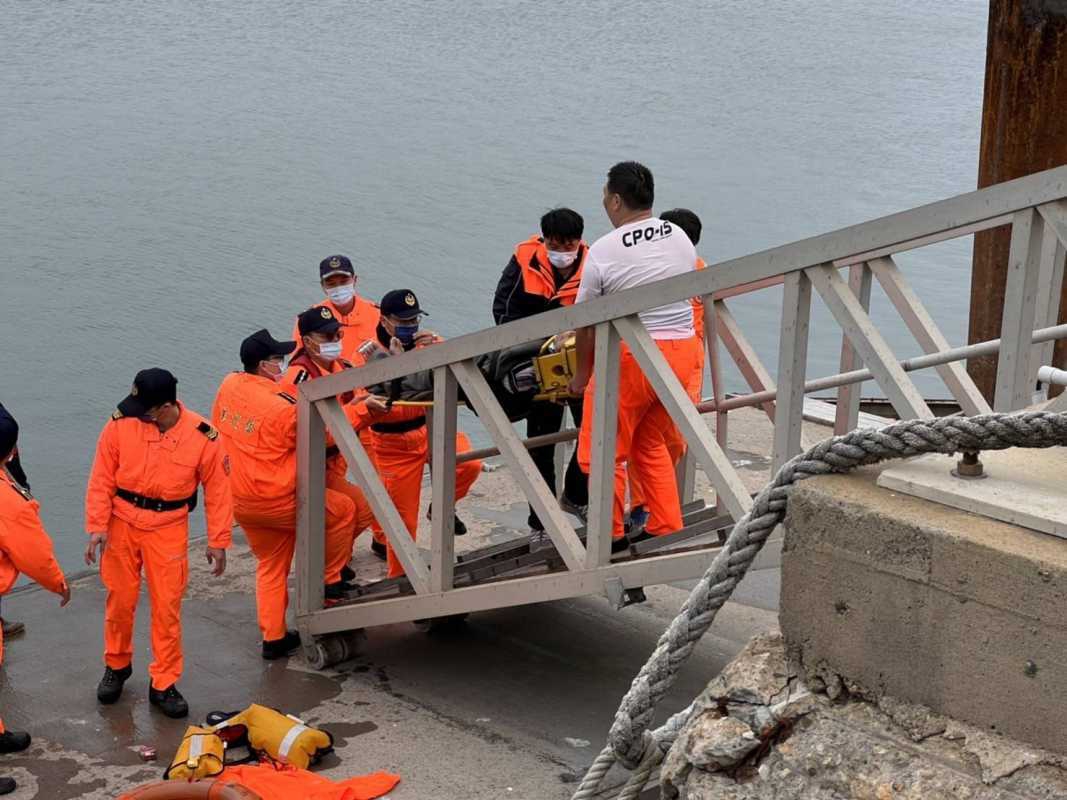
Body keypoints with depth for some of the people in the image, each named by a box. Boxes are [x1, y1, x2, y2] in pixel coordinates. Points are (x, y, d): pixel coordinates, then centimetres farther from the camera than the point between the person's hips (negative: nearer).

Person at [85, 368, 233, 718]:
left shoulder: (203, 437, -14)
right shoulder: (120, 424, -13)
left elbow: (217, 490, -4)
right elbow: (102, 479, -5)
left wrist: (217, 541, -2)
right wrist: (97, 526, -10)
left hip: (169, 529, -1)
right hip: (122, 523, 1)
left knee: (167, 607, 0)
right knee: (120, 600, 12)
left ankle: (163, 684, 14)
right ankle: (117, 666, 36)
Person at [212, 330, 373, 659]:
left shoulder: (228, 385, -3)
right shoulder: (283, 407, -24)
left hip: (239, 502, 8)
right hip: (278, 500, -7)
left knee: (270, 566, 21)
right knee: (343, 509, 12)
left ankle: (274, 638, 24)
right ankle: (330, 583, 20)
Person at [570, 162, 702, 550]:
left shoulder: (603, 251, -10)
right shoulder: (680, 238, 6)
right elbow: (688, 296, 13)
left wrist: (582, 375, 11)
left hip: (631, 357, -7)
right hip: (683, 349, 7)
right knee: (651, 444, 22)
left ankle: (611, 534, 14)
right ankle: (666, 528, 22)